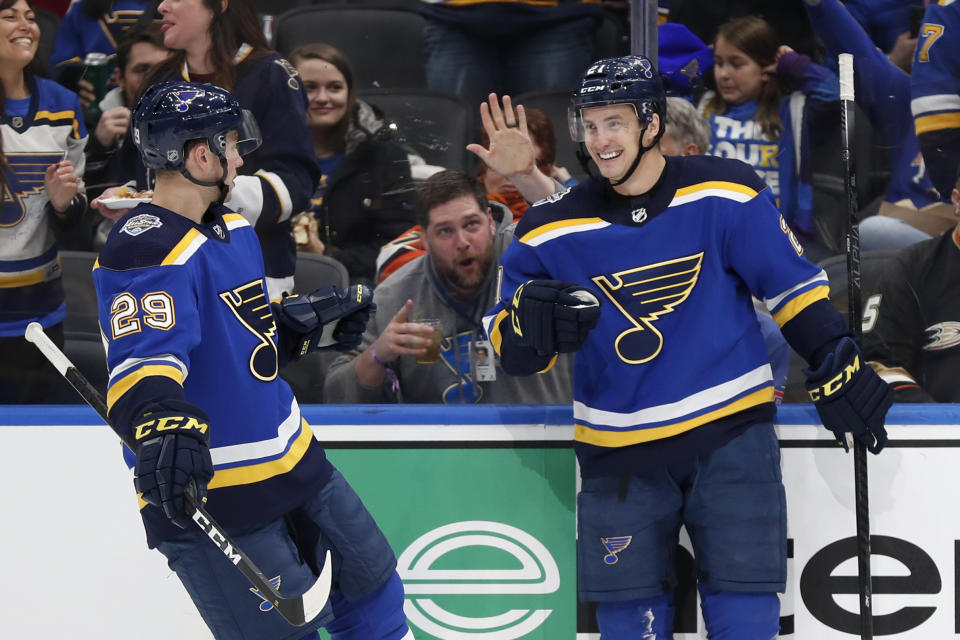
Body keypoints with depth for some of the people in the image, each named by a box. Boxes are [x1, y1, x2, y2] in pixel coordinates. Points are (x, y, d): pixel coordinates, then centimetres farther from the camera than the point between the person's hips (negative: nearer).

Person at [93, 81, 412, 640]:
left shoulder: (234, 230, 12)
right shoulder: (148, 253, -21)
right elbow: (143, 359, -34)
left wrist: (311, 325, 19)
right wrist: (161, 421, -52)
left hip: (291, 459, 10)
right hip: (208, 492, -10)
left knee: (371, 574, 21)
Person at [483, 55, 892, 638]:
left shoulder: (724, 193, -7)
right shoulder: (555, 229, -3)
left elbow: (793, 283, 2)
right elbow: (509, 347, 1)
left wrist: (837, 367, -1)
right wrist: (530, 320, -20)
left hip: (730, 435, -2)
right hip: (620, 453, 2)